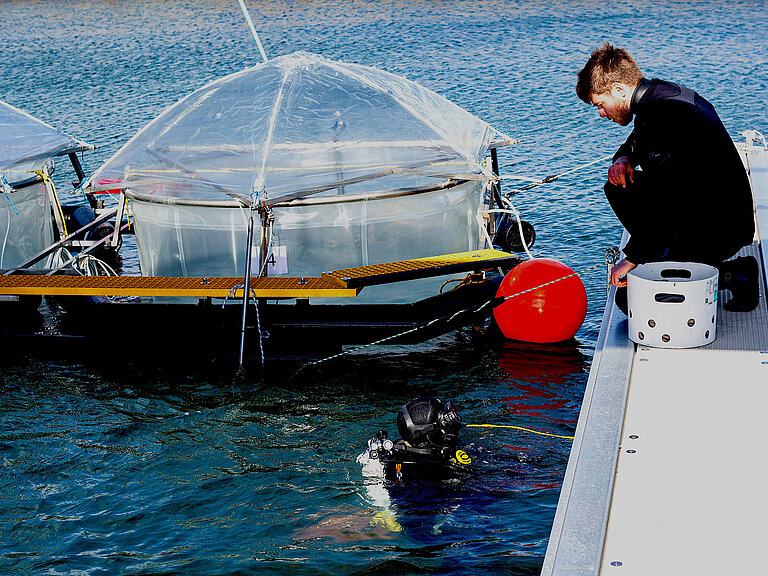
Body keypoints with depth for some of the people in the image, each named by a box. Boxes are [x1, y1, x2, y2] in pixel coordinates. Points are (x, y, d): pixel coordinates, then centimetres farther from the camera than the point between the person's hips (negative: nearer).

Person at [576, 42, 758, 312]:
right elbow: (639, 141, 28)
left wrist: (632, 258, -20)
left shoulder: (660, 115, -24)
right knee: (618, 188, 14)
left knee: (628, 297, -10)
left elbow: (662, 201, -28)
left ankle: (731, 275, -5)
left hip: (719, 230, -10)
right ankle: (663, 256, 9)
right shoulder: (663, 92, 7)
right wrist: (624, 158, 4)